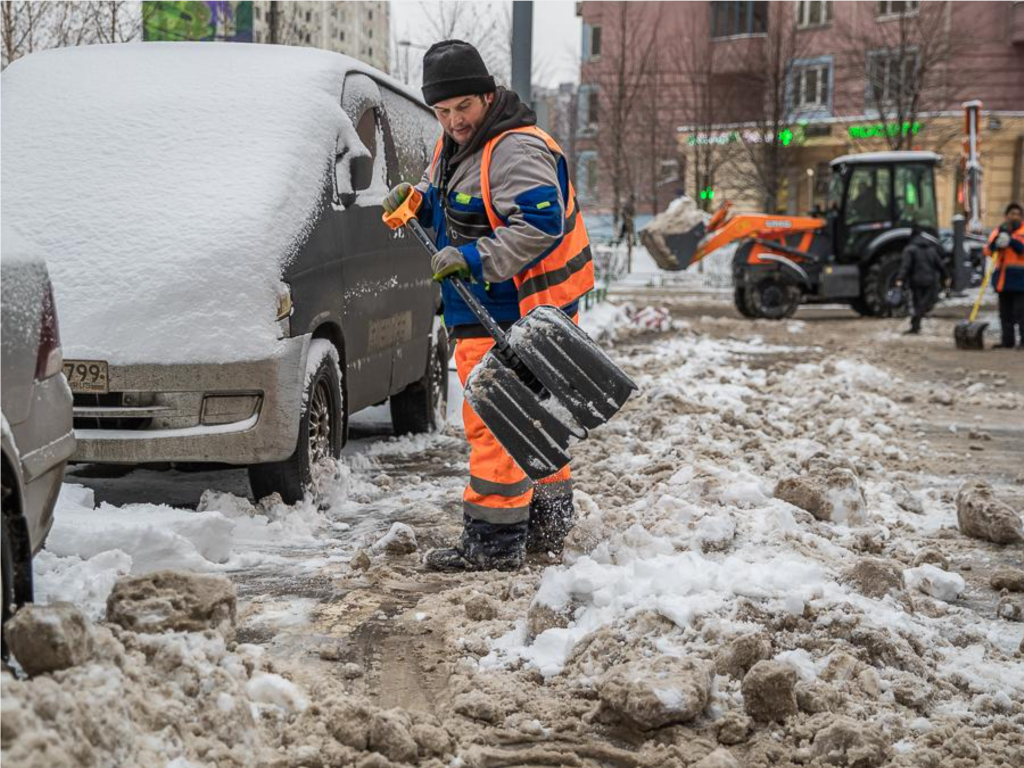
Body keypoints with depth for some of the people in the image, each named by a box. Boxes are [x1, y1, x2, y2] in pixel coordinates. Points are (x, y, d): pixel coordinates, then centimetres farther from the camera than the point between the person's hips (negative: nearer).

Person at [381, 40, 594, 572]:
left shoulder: (516, 151, -19)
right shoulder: (455, 145, 14)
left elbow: (540, 224, -27)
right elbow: (448, 201, 31)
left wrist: (474, 259, -29)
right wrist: (417, 198, 8)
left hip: (512, 315, -11)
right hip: (487, 312, 11)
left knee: (493, 423, -10)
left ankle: (494, 539, -6)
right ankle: (547, 524, 29)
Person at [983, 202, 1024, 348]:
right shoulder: (998, 230, 15)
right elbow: (988, 251, 5)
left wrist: (1011, 241, -25)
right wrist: (996, 240, -13)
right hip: (1002, 278, 5)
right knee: (1005, 312, 8)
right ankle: (1008, 340, 14)